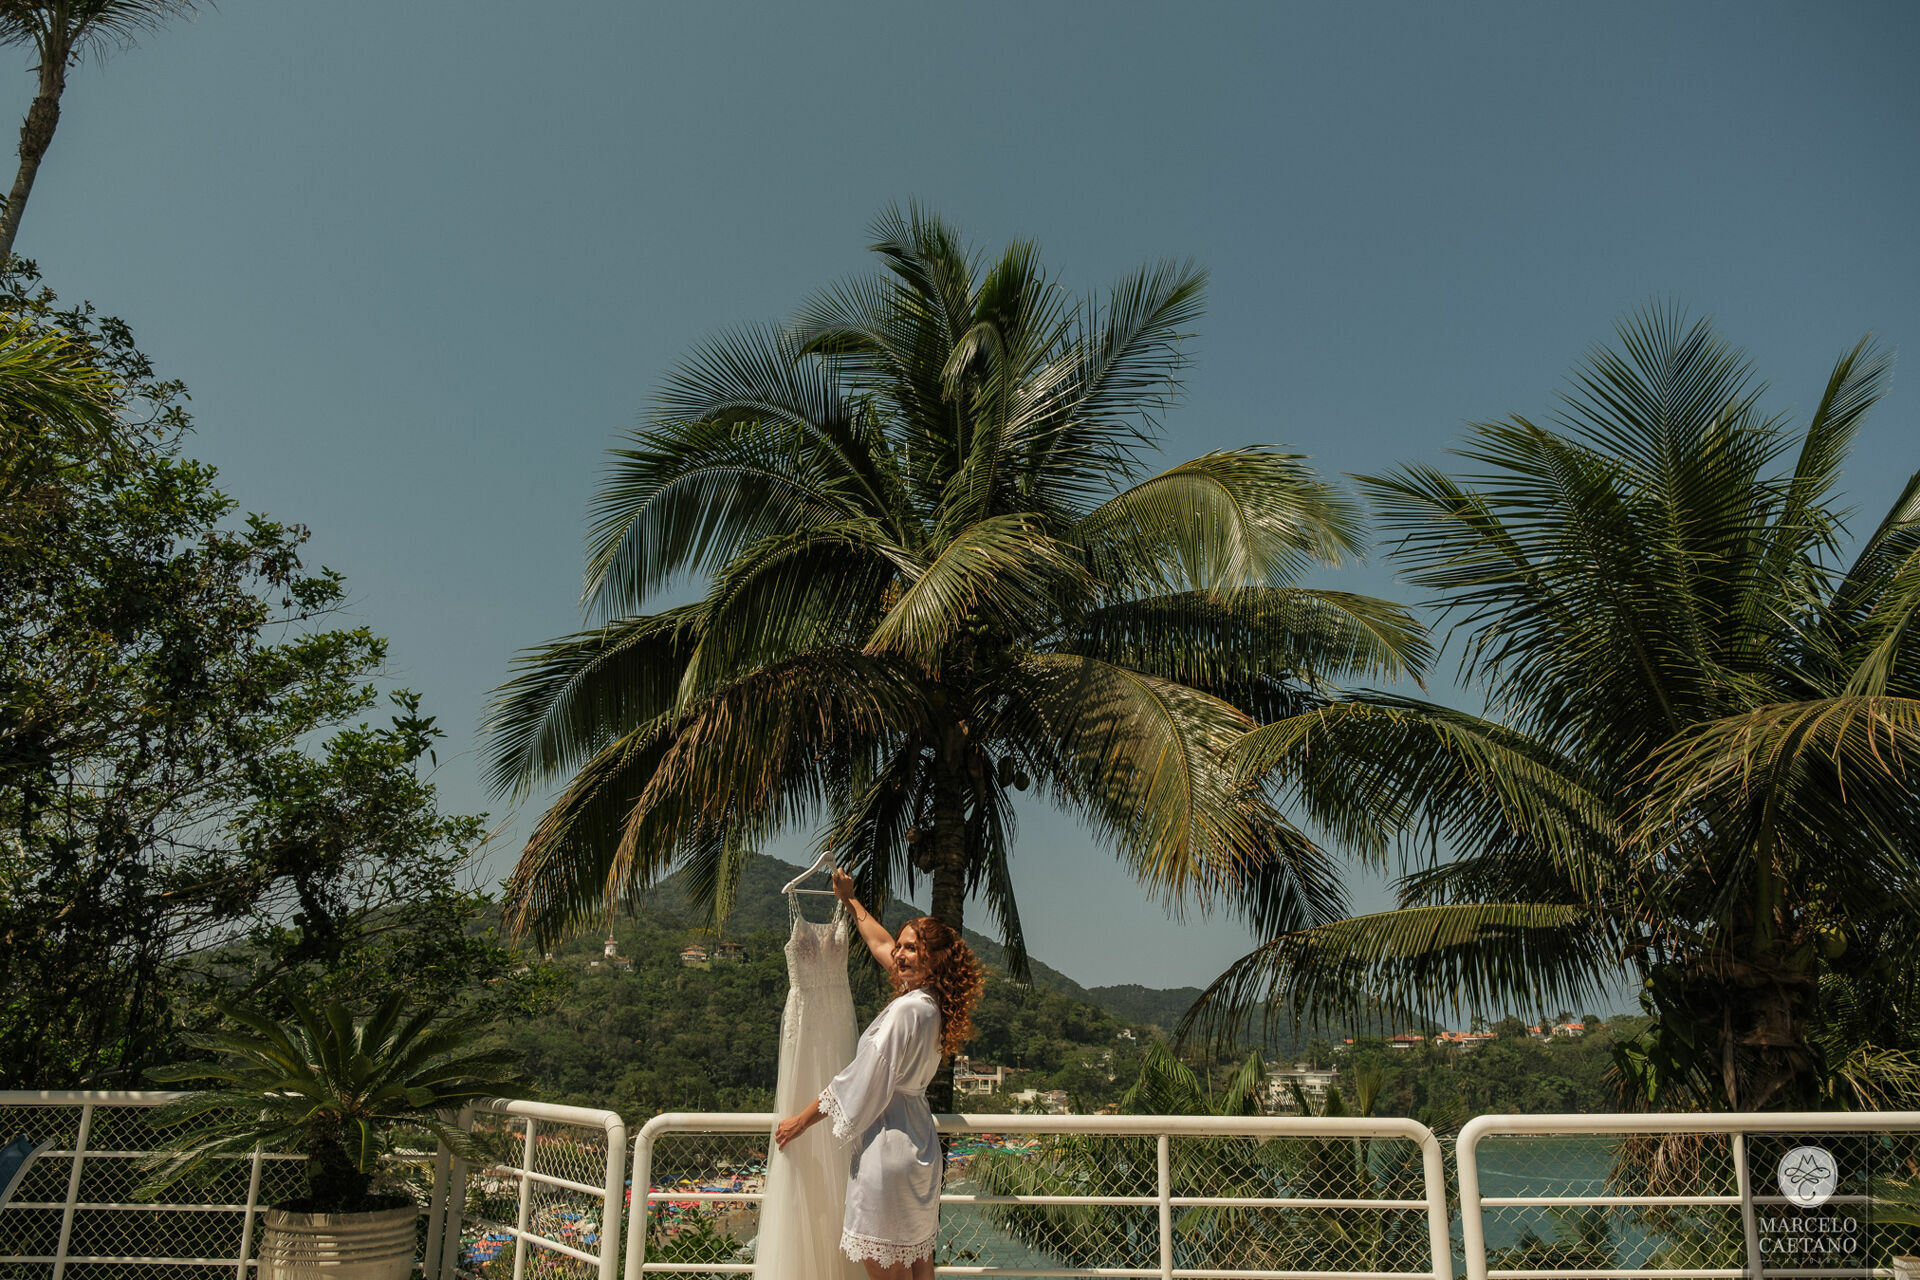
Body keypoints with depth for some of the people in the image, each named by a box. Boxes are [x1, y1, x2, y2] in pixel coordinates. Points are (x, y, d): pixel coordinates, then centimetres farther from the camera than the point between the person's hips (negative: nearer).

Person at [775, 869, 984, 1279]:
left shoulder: (907, 1010, -20)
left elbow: (862, 1080, -15)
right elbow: (880, 943, 21)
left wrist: (802, 1120, -3)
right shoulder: (932, 1002, 6)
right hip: (920, 1143, 9)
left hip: (889, 1147, -9)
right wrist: (850, 900, 33)